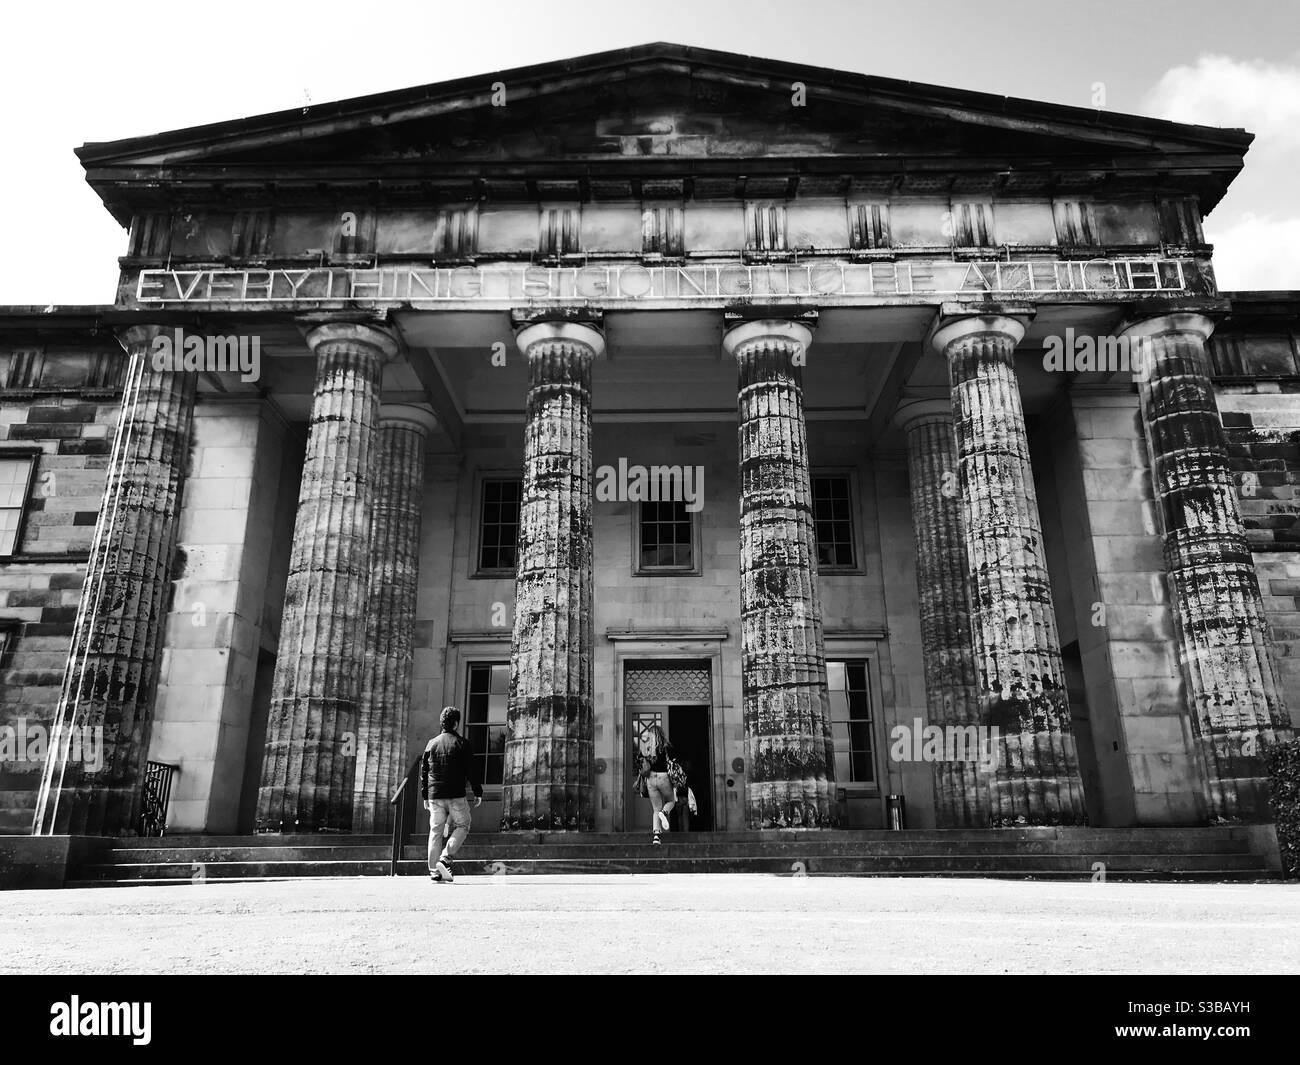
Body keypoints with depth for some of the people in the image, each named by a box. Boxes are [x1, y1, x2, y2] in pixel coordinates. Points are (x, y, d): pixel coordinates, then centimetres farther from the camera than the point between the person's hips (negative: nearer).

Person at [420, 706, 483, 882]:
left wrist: (425, 796, 20)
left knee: (436, 831, 8)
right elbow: (470, 771, -4)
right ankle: (446, 858, -10)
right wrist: (478, 792, 3)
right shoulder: (461, 743, -3)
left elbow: (424, 772, 13)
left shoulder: (431, 743, 10)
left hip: (435, 795, 4)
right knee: (462, 826, 9)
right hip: (456, 795, -4)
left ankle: (434, 871, 6)